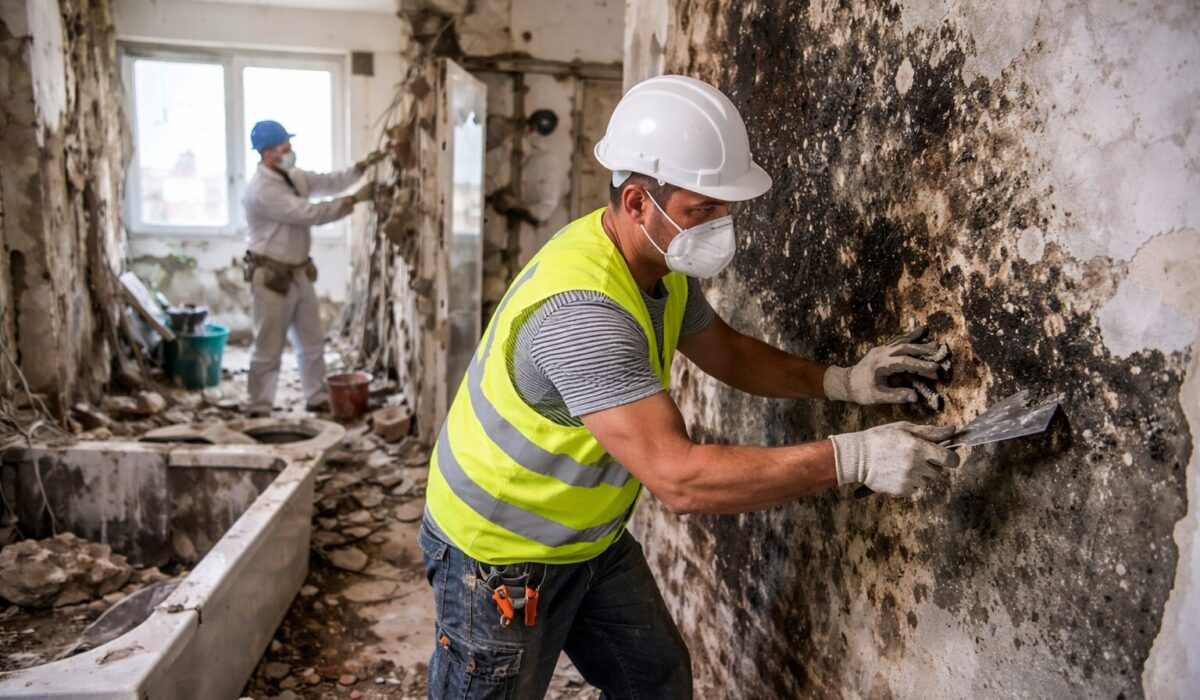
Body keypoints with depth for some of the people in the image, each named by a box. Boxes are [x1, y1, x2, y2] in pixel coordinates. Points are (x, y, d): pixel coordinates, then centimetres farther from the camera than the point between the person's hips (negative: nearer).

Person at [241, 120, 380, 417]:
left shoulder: (293, 177, 6)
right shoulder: (261, 190, -22)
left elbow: (330, 182, 11)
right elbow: (311, 213, -26)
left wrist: (362, 166, -5)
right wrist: (355, 199, -22)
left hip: (299, 273, 9)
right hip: (272, 277, -9)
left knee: (312, 341, 16)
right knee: (268, 348, 0)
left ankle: (317, 398, 29)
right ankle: (259, 408, 12)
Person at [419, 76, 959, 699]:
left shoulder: (663, 263, -6)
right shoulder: (581, 308, -36)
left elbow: (728, 353, 10)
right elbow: (678, 477, -40)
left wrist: (840, 382, -5)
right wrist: (853, 458, -37)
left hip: (593, 540, 8)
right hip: (500, 557, -8)